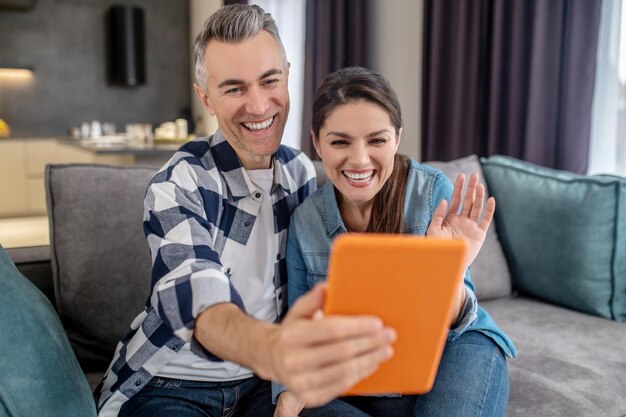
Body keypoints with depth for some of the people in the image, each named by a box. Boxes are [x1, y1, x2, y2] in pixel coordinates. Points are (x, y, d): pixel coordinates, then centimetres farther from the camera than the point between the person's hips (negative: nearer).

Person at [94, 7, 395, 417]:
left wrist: (294, 369, -11)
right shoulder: (178, 186, -15)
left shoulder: (301, 172, -1)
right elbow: (199, 302, -32)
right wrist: (271, 349, -54)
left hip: (263, 378, 4)